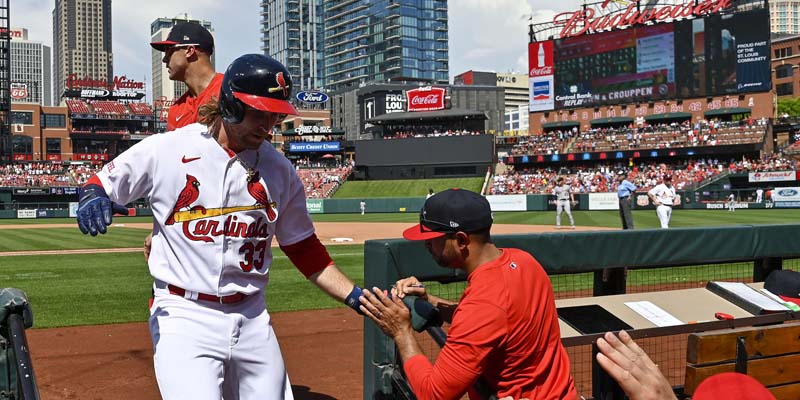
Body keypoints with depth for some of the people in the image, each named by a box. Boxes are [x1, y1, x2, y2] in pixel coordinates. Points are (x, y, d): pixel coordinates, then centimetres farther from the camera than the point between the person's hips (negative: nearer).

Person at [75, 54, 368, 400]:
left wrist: (355, 296, 1)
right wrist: (92, 195, -20)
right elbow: (101, 182, 5)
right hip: (184, 318, -4)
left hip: (253, 320, 4)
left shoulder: (279, 170, 5)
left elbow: (304, 248, 10)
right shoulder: (165, 150, -5)